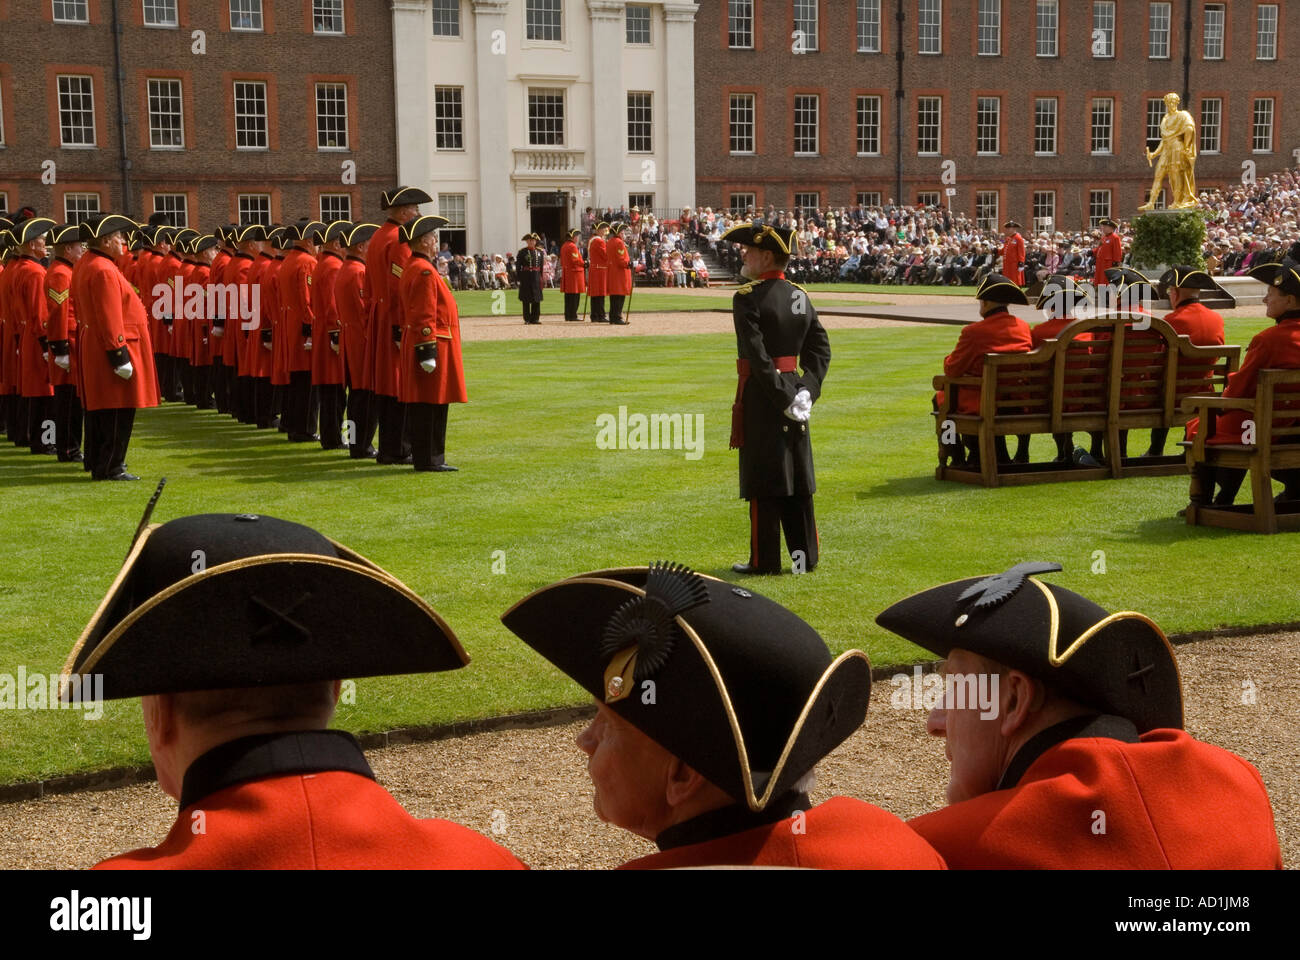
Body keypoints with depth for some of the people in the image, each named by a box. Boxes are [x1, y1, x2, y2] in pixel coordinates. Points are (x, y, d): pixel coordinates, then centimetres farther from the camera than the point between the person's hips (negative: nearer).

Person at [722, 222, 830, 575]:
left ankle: (765, 560, 6)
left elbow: (758, 357, -21)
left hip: (762, 396, -7)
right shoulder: (800, 296, 8)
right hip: (793, 392, 7)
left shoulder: (748, 298, -14)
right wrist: (807, 389, 1)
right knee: (797, 477, 12)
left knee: (764, 482, 0)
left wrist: (782, 397, -17)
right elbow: (821, 349, 7)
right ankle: (804, 555, 17)